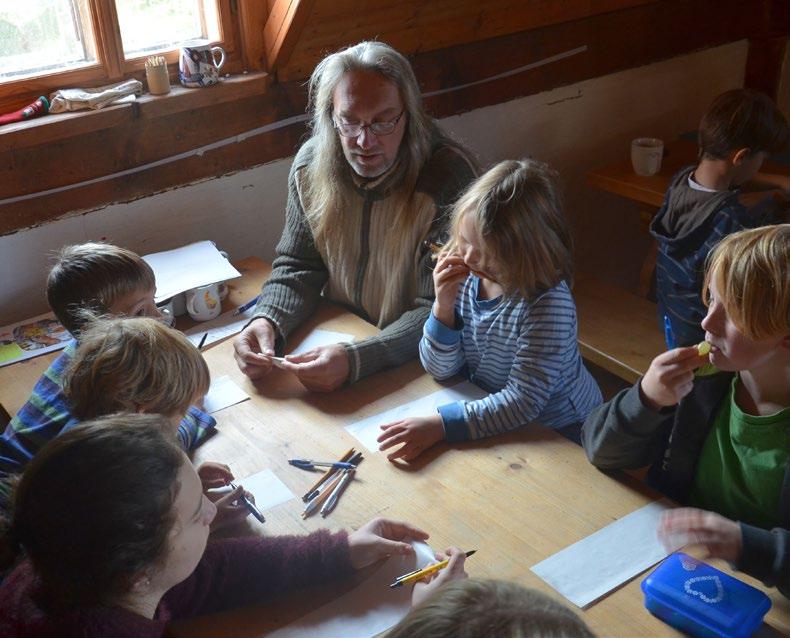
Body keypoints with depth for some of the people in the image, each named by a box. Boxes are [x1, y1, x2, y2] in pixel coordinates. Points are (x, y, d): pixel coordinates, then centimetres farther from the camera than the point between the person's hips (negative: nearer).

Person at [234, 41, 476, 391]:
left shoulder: (447, 178, -22)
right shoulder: (311, 165, -5)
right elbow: (297, 268, 2)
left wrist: (356, 360, -36)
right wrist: (266, 321, -20)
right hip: (336, 338, 5)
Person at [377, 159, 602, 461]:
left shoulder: (549, 304, -26)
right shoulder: (464, 278, -12)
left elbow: (523, 401, -27)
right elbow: (440, 369, -6)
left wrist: (439, 425, -35)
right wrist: (444, 305, -22)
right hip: (489, 414, 6)